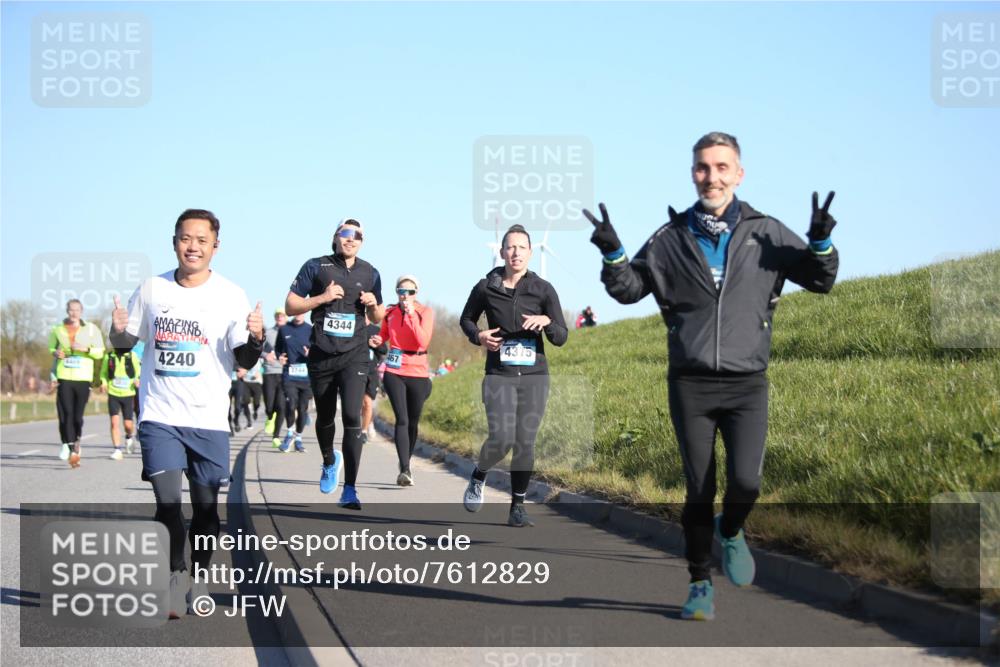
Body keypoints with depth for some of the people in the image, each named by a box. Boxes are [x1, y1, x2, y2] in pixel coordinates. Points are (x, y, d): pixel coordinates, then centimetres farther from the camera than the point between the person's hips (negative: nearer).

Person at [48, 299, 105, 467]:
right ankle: (67, 445, -8)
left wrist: (86, 349, -13)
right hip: (64, 377, 0)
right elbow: (51, 348, 23)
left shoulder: (91, 329, 5)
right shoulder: (58, 330, 9)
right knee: (66, 413, -12)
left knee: (78, 415, 0)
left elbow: (100, 353, 4)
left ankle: (76, 441, 24)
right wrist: (55, 353, 0)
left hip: (83, 378, 0)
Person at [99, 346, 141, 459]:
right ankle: (117, 450, -6)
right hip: (113, 394, 0)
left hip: (128, 395, 0)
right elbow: (104, 373, 13)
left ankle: (129, 437, 37)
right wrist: (104, 382, -7)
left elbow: (138, 372, 9)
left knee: (128, 424, 2)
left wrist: (137, 380, -12)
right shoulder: (109, 356, 2)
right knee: (115, 421, -11)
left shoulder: (132, 356, -1)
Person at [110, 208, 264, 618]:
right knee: (168, 501, -12)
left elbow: (244, 361, -3)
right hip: (159, 416, 0)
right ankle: (175, 575, 3)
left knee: (206, 506, 7)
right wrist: (119, 330, -10)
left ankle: (199, 580, 25)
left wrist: (256, 339, -24)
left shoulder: (231, 296, -3)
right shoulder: (152, 289, 2)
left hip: (209, 419, 0)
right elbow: (126, 343, 13)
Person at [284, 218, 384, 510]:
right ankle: (330, 461, 46)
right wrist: (322, 298, -14)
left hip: (354, 356, 0)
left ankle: (349, 490, -15)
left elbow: (377, 318, 19)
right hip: (321, 355, 0)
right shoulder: (316, 267, 0)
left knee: (352, 417, -15)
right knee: (325, 417, 14)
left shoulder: (369, 273, 9)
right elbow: (290, 306, -1)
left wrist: (374, 305, -3)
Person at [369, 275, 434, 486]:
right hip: (394, 372, 0)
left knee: (412, 422, 10)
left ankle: (405, 464, 31)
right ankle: (405, 469, -18)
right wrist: (377, 340, 1)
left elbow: (424, 341, -16)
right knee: (402, 420, -13)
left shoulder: (425, 312, -2)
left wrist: (412, 315, -19)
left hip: (418, 373, 0)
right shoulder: (390, 312, 5)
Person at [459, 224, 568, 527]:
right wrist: (478, 336, -3)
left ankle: (517, 508, 12)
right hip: (499, 375, -1)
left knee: (525, 442, 0)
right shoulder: (486, 288, 0)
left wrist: (546, 322, -20)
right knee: (501, 438, -15)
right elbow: (466, 319, 18)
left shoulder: (543, 289, 0)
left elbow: (561, 337, 1)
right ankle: (478, 478, 16)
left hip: (534, 376, 1)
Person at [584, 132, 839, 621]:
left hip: (747, 383, 0)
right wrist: (612, 254, -7)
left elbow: (820, 282, 8)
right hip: (690, 383, 1)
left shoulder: (766, 233, 4)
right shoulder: (671, 239, 5)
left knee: (746, 482, -15)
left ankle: (731, 531, 19)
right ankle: (700, 585, 19)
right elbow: (629, 289, 12)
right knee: (699, 491, 3)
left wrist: (821, 244, -12)